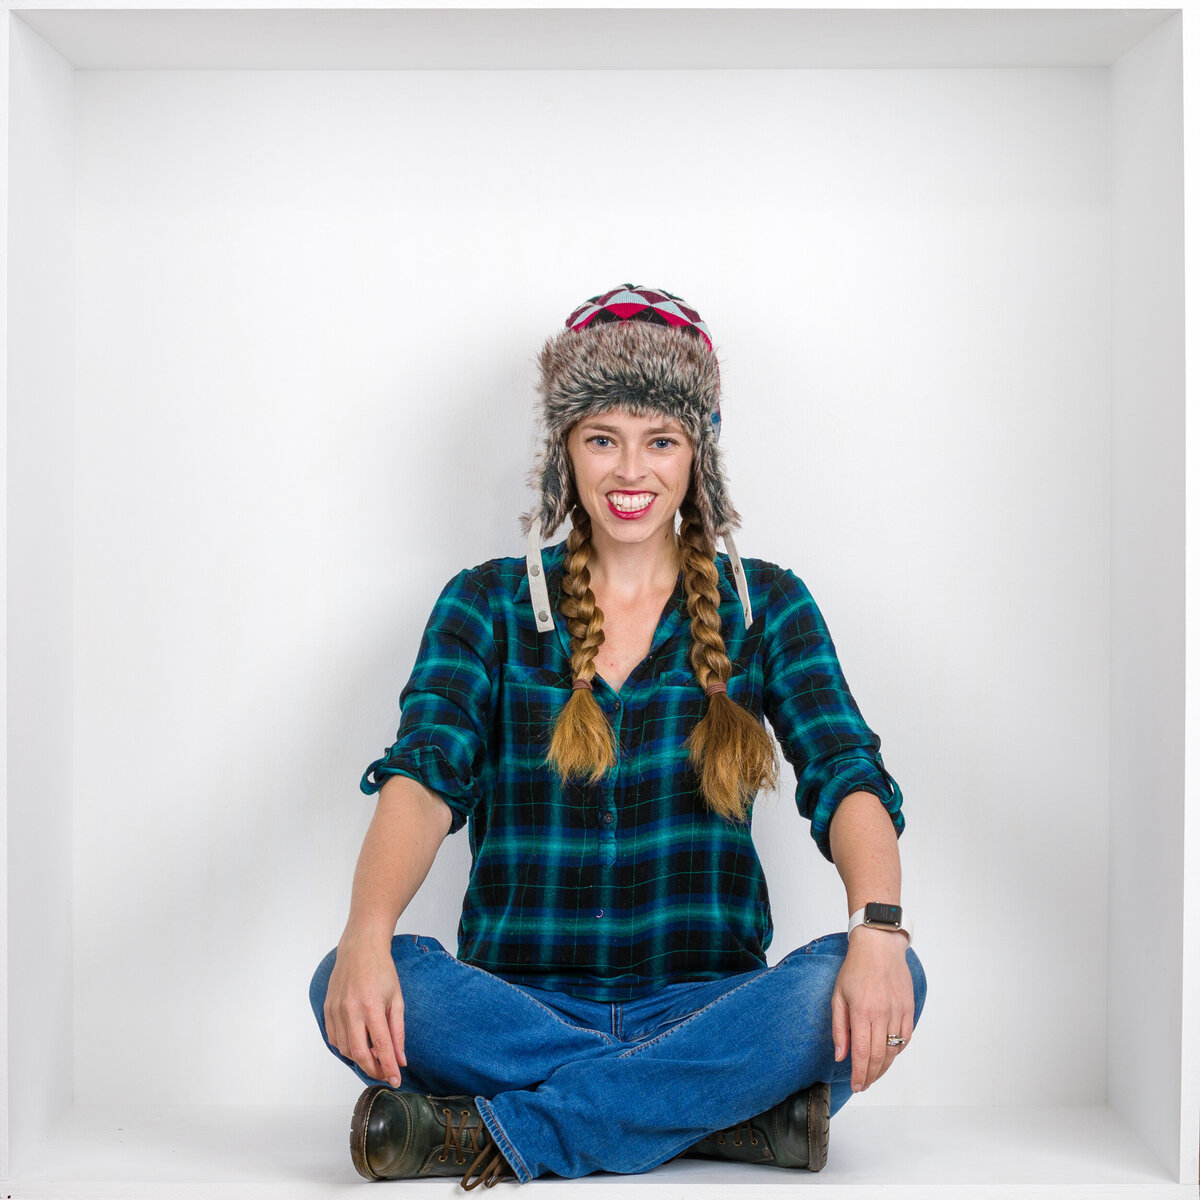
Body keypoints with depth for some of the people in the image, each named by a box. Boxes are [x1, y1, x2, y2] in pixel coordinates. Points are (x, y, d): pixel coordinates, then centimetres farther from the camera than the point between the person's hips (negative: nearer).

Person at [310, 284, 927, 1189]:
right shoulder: (489, 603, 8)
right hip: (521, 1003, 0)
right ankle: (734, 1107, -24)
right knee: (346, 986, -29)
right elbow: (424, 774, -8)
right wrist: (367, 937, -29)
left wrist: (878, 927, -28)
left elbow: (847, 775, -6)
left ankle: (500, 1134, -23)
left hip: (704, 1003, 1)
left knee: (884, 981, -30)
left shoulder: (765, 605, 8)